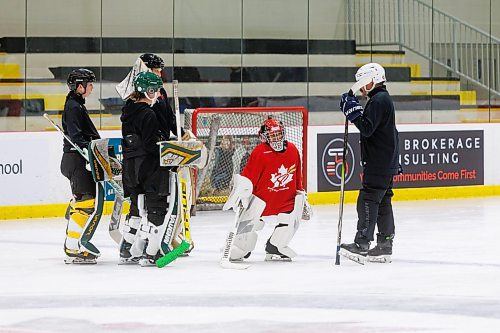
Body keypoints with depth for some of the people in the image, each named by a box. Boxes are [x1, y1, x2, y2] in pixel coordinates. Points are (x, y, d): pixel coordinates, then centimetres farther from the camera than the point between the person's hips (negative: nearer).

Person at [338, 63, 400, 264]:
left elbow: (367, 128, -23)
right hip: (386, 163, 11)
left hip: (379, 163, -11)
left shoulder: (379, 101, -14)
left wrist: (353, 111, -19)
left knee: (368, 200, -13)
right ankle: (384, 247, 14)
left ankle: (362, 244, -18)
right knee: (383, 202, 11)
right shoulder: (383, 99, 19)